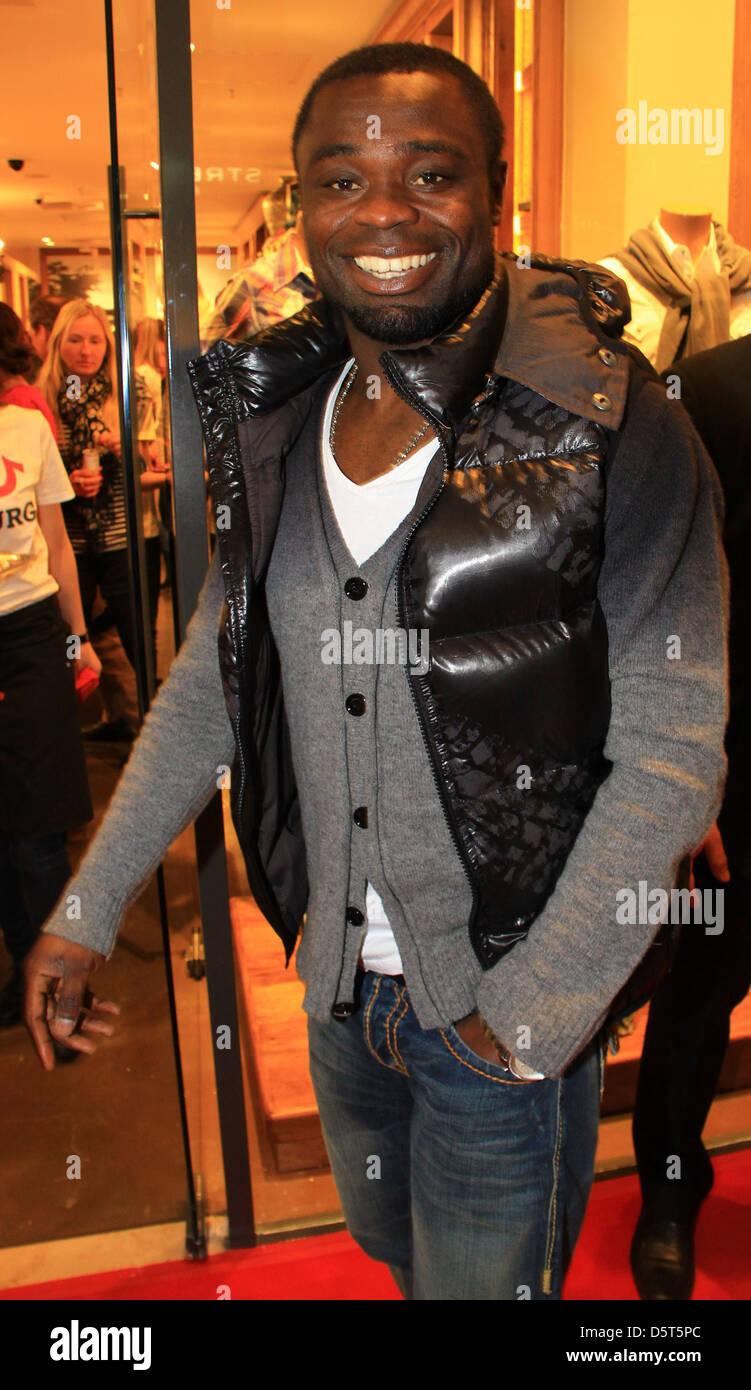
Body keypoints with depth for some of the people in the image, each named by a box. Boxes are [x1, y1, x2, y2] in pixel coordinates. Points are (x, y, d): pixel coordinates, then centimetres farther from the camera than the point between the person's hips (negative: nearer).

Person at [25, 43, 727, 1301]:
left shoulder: (607, 430, -18)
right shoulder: (274, 423, -2)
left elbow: (671, 752, -17)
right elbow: (210, 685, 5)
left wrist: (533, 1012, -16)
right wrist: (86, 911, 3)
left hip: (513, 1009, -5)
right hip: (338, 977, 5)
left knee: (487, 1277, 18)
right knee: (387, 1248, 29)